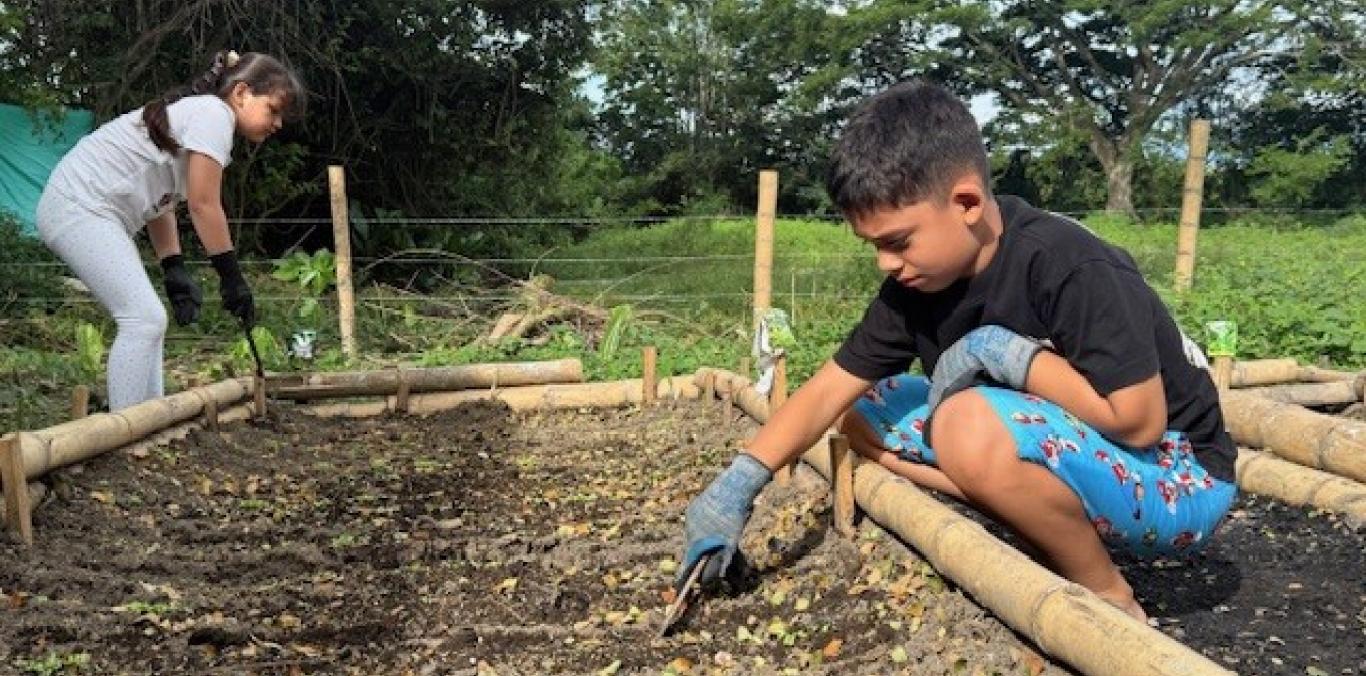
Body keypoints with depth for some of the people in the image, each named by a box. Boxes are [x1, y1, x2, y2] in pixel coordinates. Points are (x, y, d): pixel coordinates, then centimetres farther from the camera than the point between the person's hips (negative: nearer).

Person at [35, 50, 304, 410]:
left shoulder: (195, 112, 19)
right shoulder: (215, 113, -11)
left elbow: (161, 200, 15)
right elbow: (203, 205, -14)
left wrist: (175, 270, 8)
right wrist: (232, 277, -9)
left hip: (84, 210, 10)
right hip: (79, 206, -10)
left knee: (147, 319, 9)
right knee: (144, 319, -15)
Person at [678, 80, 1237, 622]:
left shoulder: (1072, 267, -27)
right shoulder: (915, 285, -6)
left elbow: (1137, 420, -28)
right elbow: (828, 391, -6)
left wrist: (1004, 351, -26)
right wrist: (738, 483, -17)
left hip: (1176, 481, -7)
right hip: (1069, 453, 8)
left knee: (972, 427, -35)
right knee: (866, 416, 1)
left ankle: (1108, 597, -10)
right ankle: (1050, 532, -3)